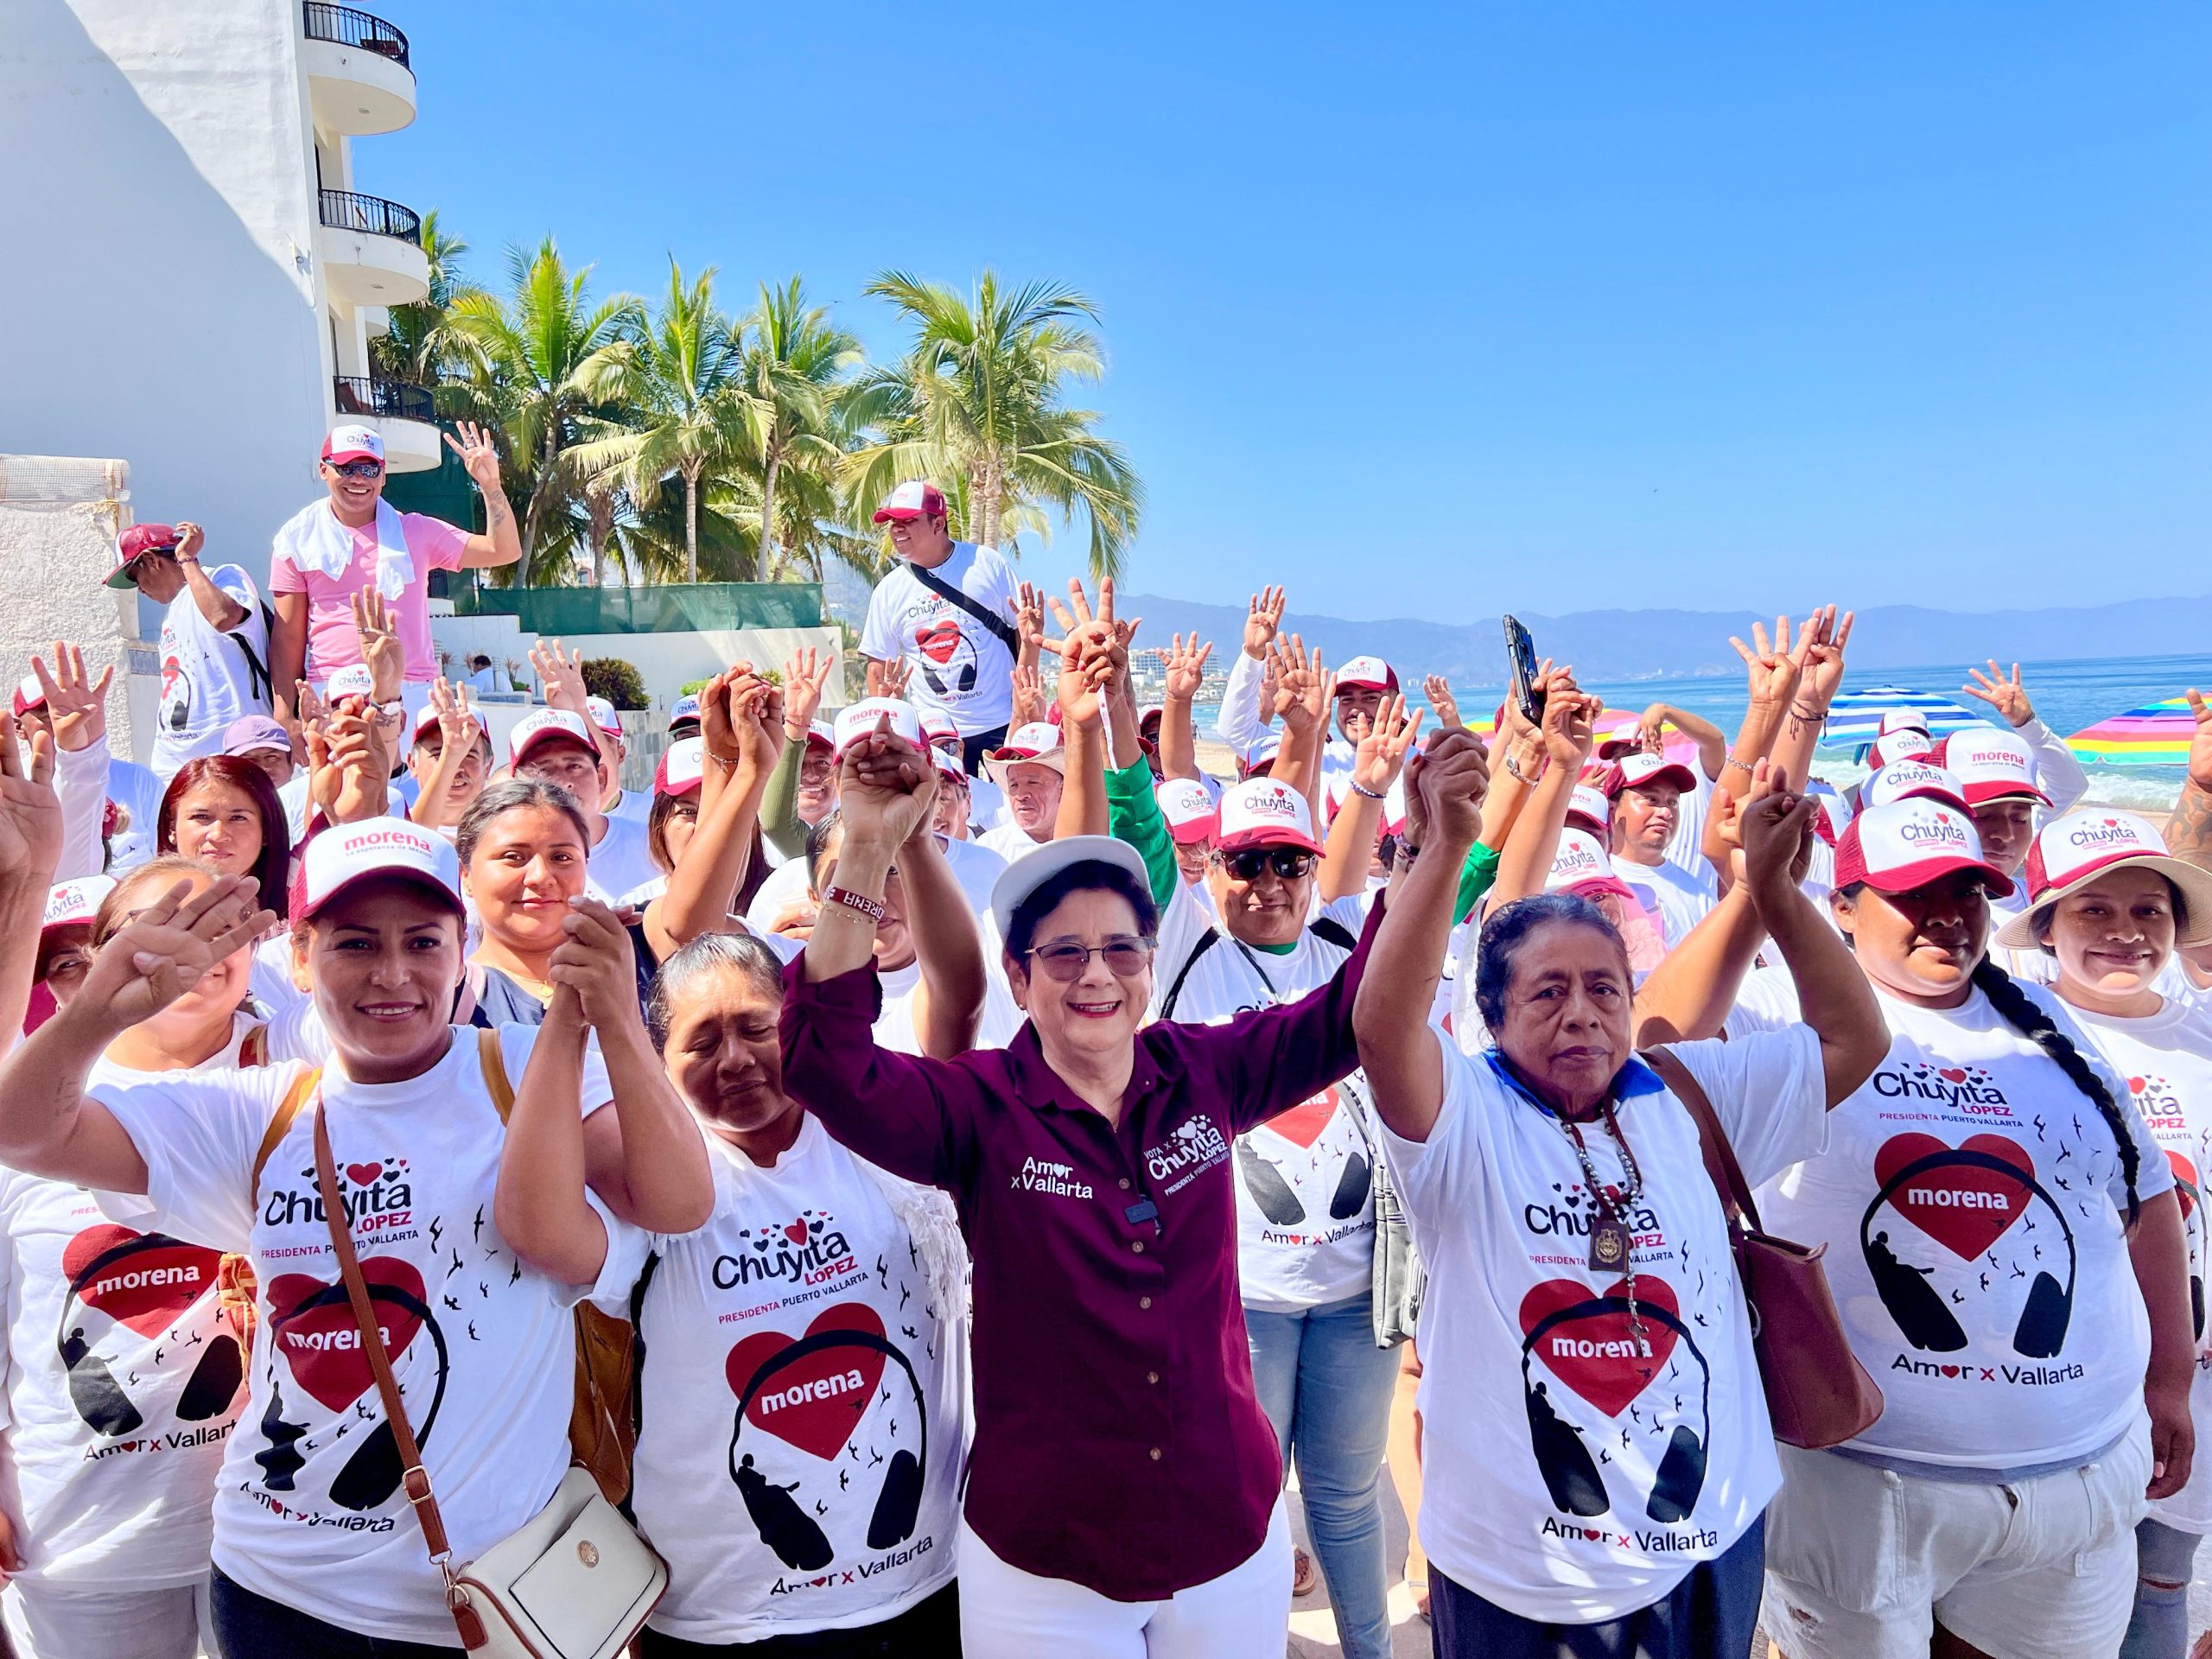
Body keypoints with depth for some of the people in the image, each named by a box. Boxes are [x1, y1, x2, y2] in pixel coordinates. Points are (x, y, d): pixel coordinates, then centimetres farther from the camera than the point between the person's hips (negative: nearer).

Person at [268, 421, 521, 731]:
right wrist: (284, 714, 1)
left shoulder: (416, 531, 11)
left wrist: (491, 484, -6)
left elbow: (504, 551, 6)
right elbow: (288, 637, 7)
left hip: (412, 695, 1)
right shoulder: (298, 538, 10)